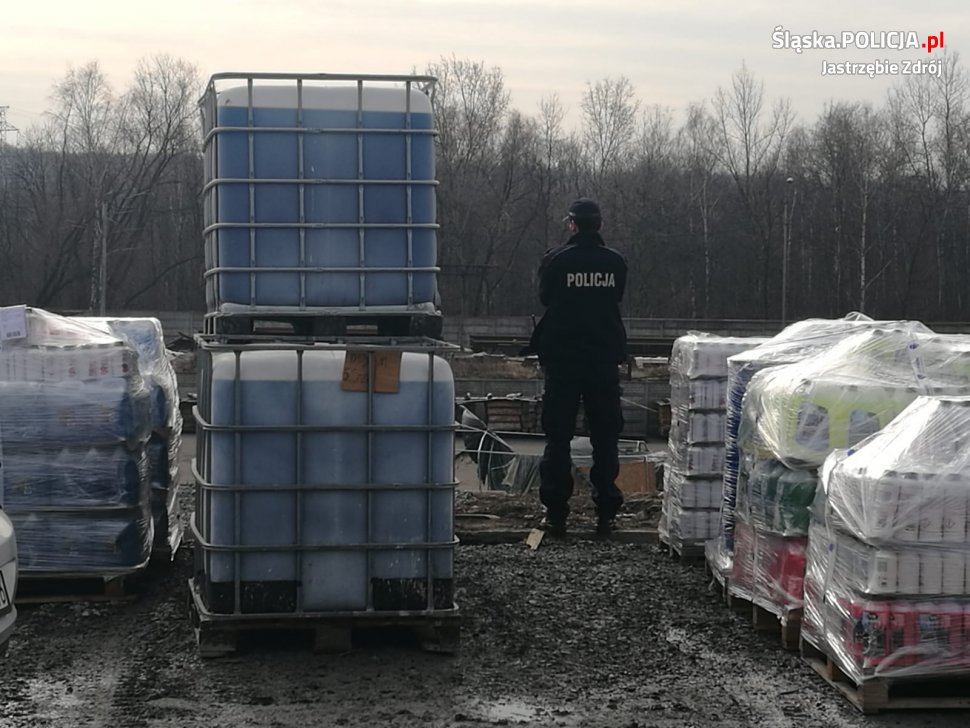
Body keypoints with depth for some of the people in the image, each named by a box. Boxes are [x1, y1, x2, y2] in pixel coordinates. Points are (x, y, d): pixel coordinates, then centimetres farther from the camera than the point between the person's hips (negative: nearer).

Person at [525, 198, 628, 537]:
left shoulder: (556, 259, -9)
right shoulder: (615, 262, -3)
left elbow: (545, 297, 5)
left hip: (562, 359, -2)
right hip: (604, 359, 2)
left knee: (558, 437, 5)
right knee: (605, 438, 9)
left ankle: (556, 513, 3)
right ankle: (606, 514, 8)